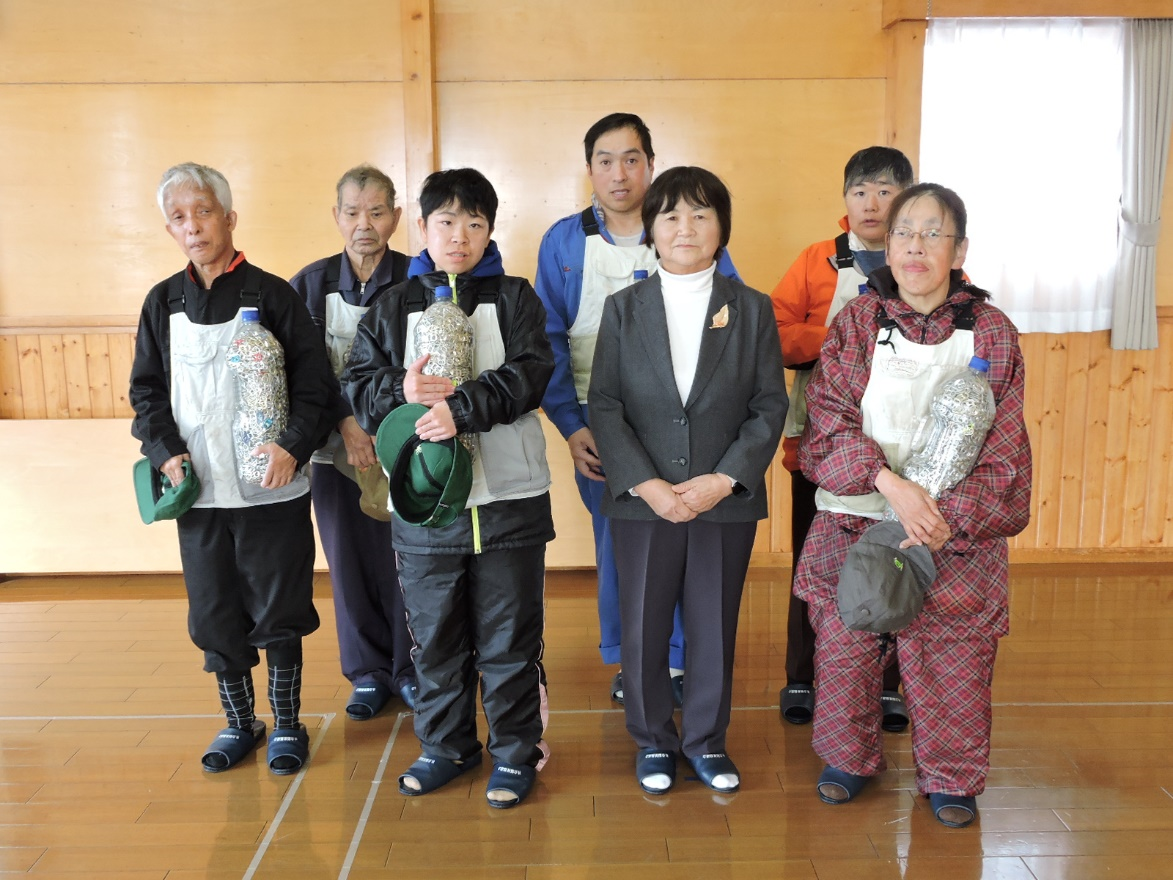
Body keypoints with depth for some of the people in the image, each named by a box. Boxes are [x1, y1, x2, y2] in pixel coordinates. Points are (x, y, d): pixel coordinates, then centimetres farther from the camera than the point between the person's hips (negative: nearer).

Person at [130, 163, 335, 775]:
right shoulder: (163, 301, 8)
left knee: (278, 611, 5)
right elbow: (145, 390, 11)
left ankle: (286, 724, 23)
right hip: (198, 491, 4)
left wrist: (294, 446, -18)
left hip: (271, 489, -3)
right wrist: (165, 450, -5)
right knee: (213, 614, 11)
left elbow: (314, 383, -4)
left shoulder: (271, 294, -2)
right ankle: (239, 723, 29)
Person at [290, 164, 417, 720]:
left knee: (405, 559, 2)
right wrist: (345, 422, -14)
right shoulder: (310, 283, 3)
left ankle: (409, 669, 23)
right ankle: (368, 672, 26)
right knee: (350, 563, 8)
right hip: (337, 449, 2)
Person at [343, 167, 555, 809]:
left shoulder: (514, 298, 3)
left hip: (508, 497, -2)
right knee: (434, 634, 14)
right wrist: (402, 392, -18)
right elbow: (357, 385, 3)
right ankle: (446, 746, 32)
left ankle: (516, 751, 23)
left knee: (509, 635, 7)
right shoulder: (393, 307, 10)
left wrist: (461, 408, -24)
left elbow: (530, 373, -12)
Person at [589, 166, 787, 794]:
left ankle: (707, 741, 30)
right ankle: (654, 741, 29)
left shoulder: (752, 309, 3)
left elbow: (770, 406, -1)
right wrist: (646, 484, -14)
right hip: (642, 500, 0)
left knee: (714, 626, 10)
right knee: (643, 627, 8)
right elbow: (604, 405, -3)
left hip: (727, 501, 0)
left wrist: (724, 480, -13)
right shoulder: (624, 308, 3)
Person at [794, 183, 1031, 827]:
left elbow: (1004, 449, -4)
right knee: (844, 648, 11)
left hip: (957, 533, 0)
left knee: (951, 662, 7)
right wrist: (892, 484, -22)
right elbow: (830, 421, -8)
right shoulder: (856, 321, 0)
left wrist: (950, 520, -18)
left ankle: (951, 778, 32)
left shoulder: (991, 333, 0)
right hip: (854, 527, 1)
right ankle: (848, 758, 36)